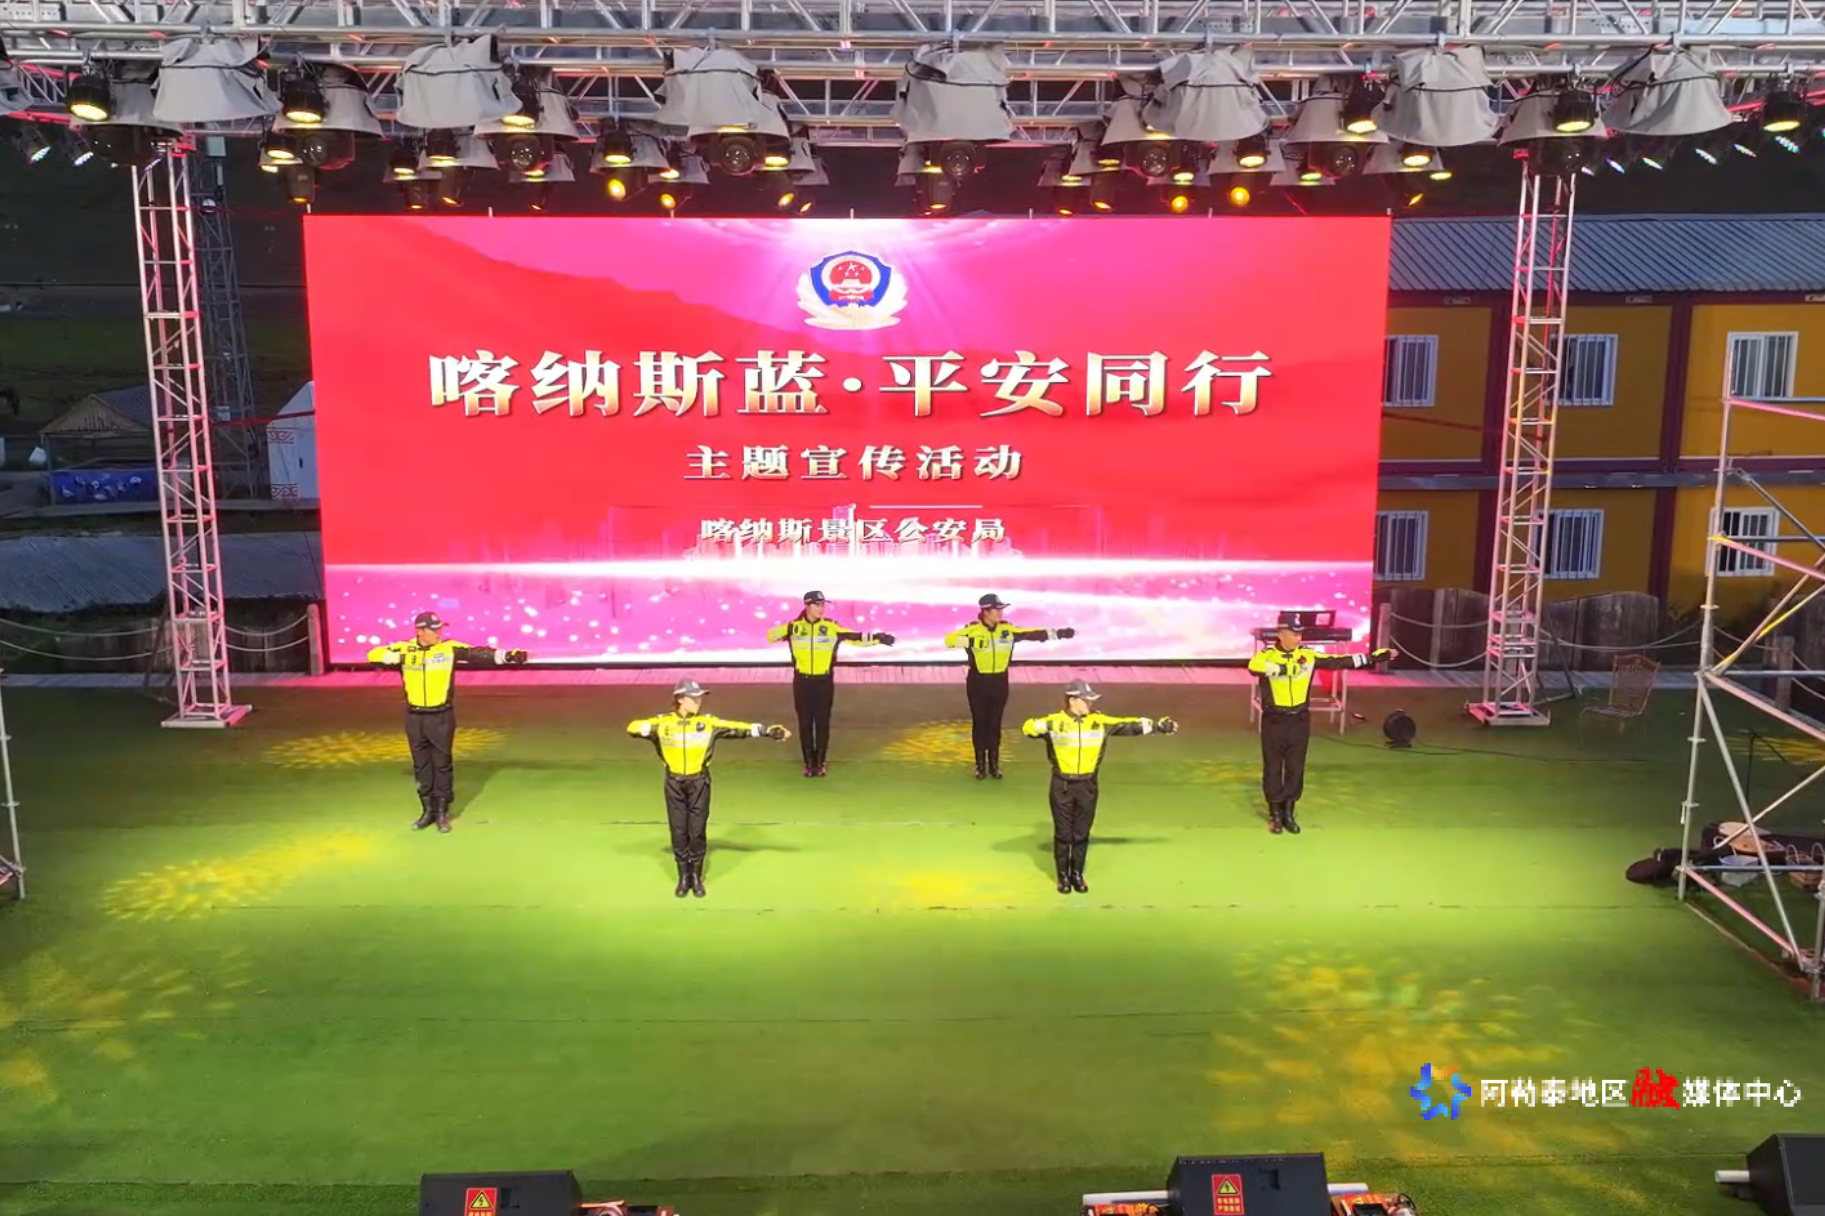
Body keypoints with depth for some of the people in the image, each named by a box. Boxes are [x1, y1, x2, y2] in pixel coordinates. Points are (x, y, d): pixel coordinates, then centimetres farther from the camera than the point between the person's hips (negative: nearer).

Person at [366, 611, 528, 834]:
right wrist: (397, 657, -18)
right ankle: (428, 810, 24)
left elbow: (478, 654, -14)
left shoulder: (449, 648, -5)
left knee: (442, 764, 5)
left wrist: (506, 655, -27)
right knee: (421, 765, 12)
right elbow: (373, 655, 0)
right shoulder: (404, 649, 1)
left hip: (441, 716, -2)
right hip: (414, 717, 2)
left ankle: (442, 812, 16)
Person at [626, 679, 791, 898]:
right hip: (674, 783, 0)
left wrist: (769, 731, -16)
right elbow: (633, 727, -9)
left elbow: (739, 728, -8)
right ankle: (683, 877, 22)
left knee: (697, 830, 4)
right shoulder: (663, 722, -5)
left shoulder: (708, 722, -4)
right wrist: (651, 729, -29)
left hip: (699, 782, 0)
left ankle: (696, 877, 21)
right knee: (678, 831, 6)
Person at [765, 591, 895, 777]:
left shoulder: (831, 627, -4)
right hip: (802, 682, 0)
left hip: (824, 682, 0)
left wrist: (878, 638, -17)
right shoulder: (794, 626, -3)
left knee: (822, 723, 5)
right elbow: (770, 636, 1)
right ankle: (808, 763, 18)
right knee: (805, 723, 7)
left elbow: (856, 637, -5)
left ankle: (819, 763, 18)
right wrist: (786, 631, -19)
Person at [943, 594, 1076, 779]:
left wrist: (1059, 633, -11)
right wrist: (970, 641, -36)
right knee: (979, 722, 7)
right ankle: (980, 764, 19)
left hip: (999, 682, 3)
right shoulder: (973, 629, -12)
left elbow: (1034, 634, -4)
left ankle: (994, 763, 23)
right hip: (978, 682, -3)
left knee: (995, 723, 11)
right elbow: (949, 639, -22)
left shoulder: (1007, 629, -2)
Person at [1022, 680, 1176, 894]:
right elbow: (1028, 728, -22)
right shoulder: (1055, 722, -11)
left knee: (1082, 834, 13)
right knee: (1063, 833, 8)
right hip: (1062, 785, -3)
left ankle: (1077, 874, 29)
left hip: (1087, 785, 3)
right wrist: (1044, 726, -43)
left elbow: (1130, 725, 2)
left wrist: (1160, 725, -2)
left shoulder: (1100, 722, -1)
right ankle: (1063, 876, 24)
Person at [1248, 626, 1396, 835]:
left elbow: (1339, 661, 4)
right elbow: (1254, 666, -32)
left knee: (1296, 769, 10)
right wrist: (1285, 667, -34)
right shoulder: (1266, 655, -10)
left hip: (1299, 721, 4)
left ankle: (1288, 813, 24)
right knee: (1273, 769, 6)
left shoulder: (1308, 655, 3)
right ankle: (1275, 814, 19)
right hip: (1274, 722, -3)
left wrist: (1374, 657, 2)